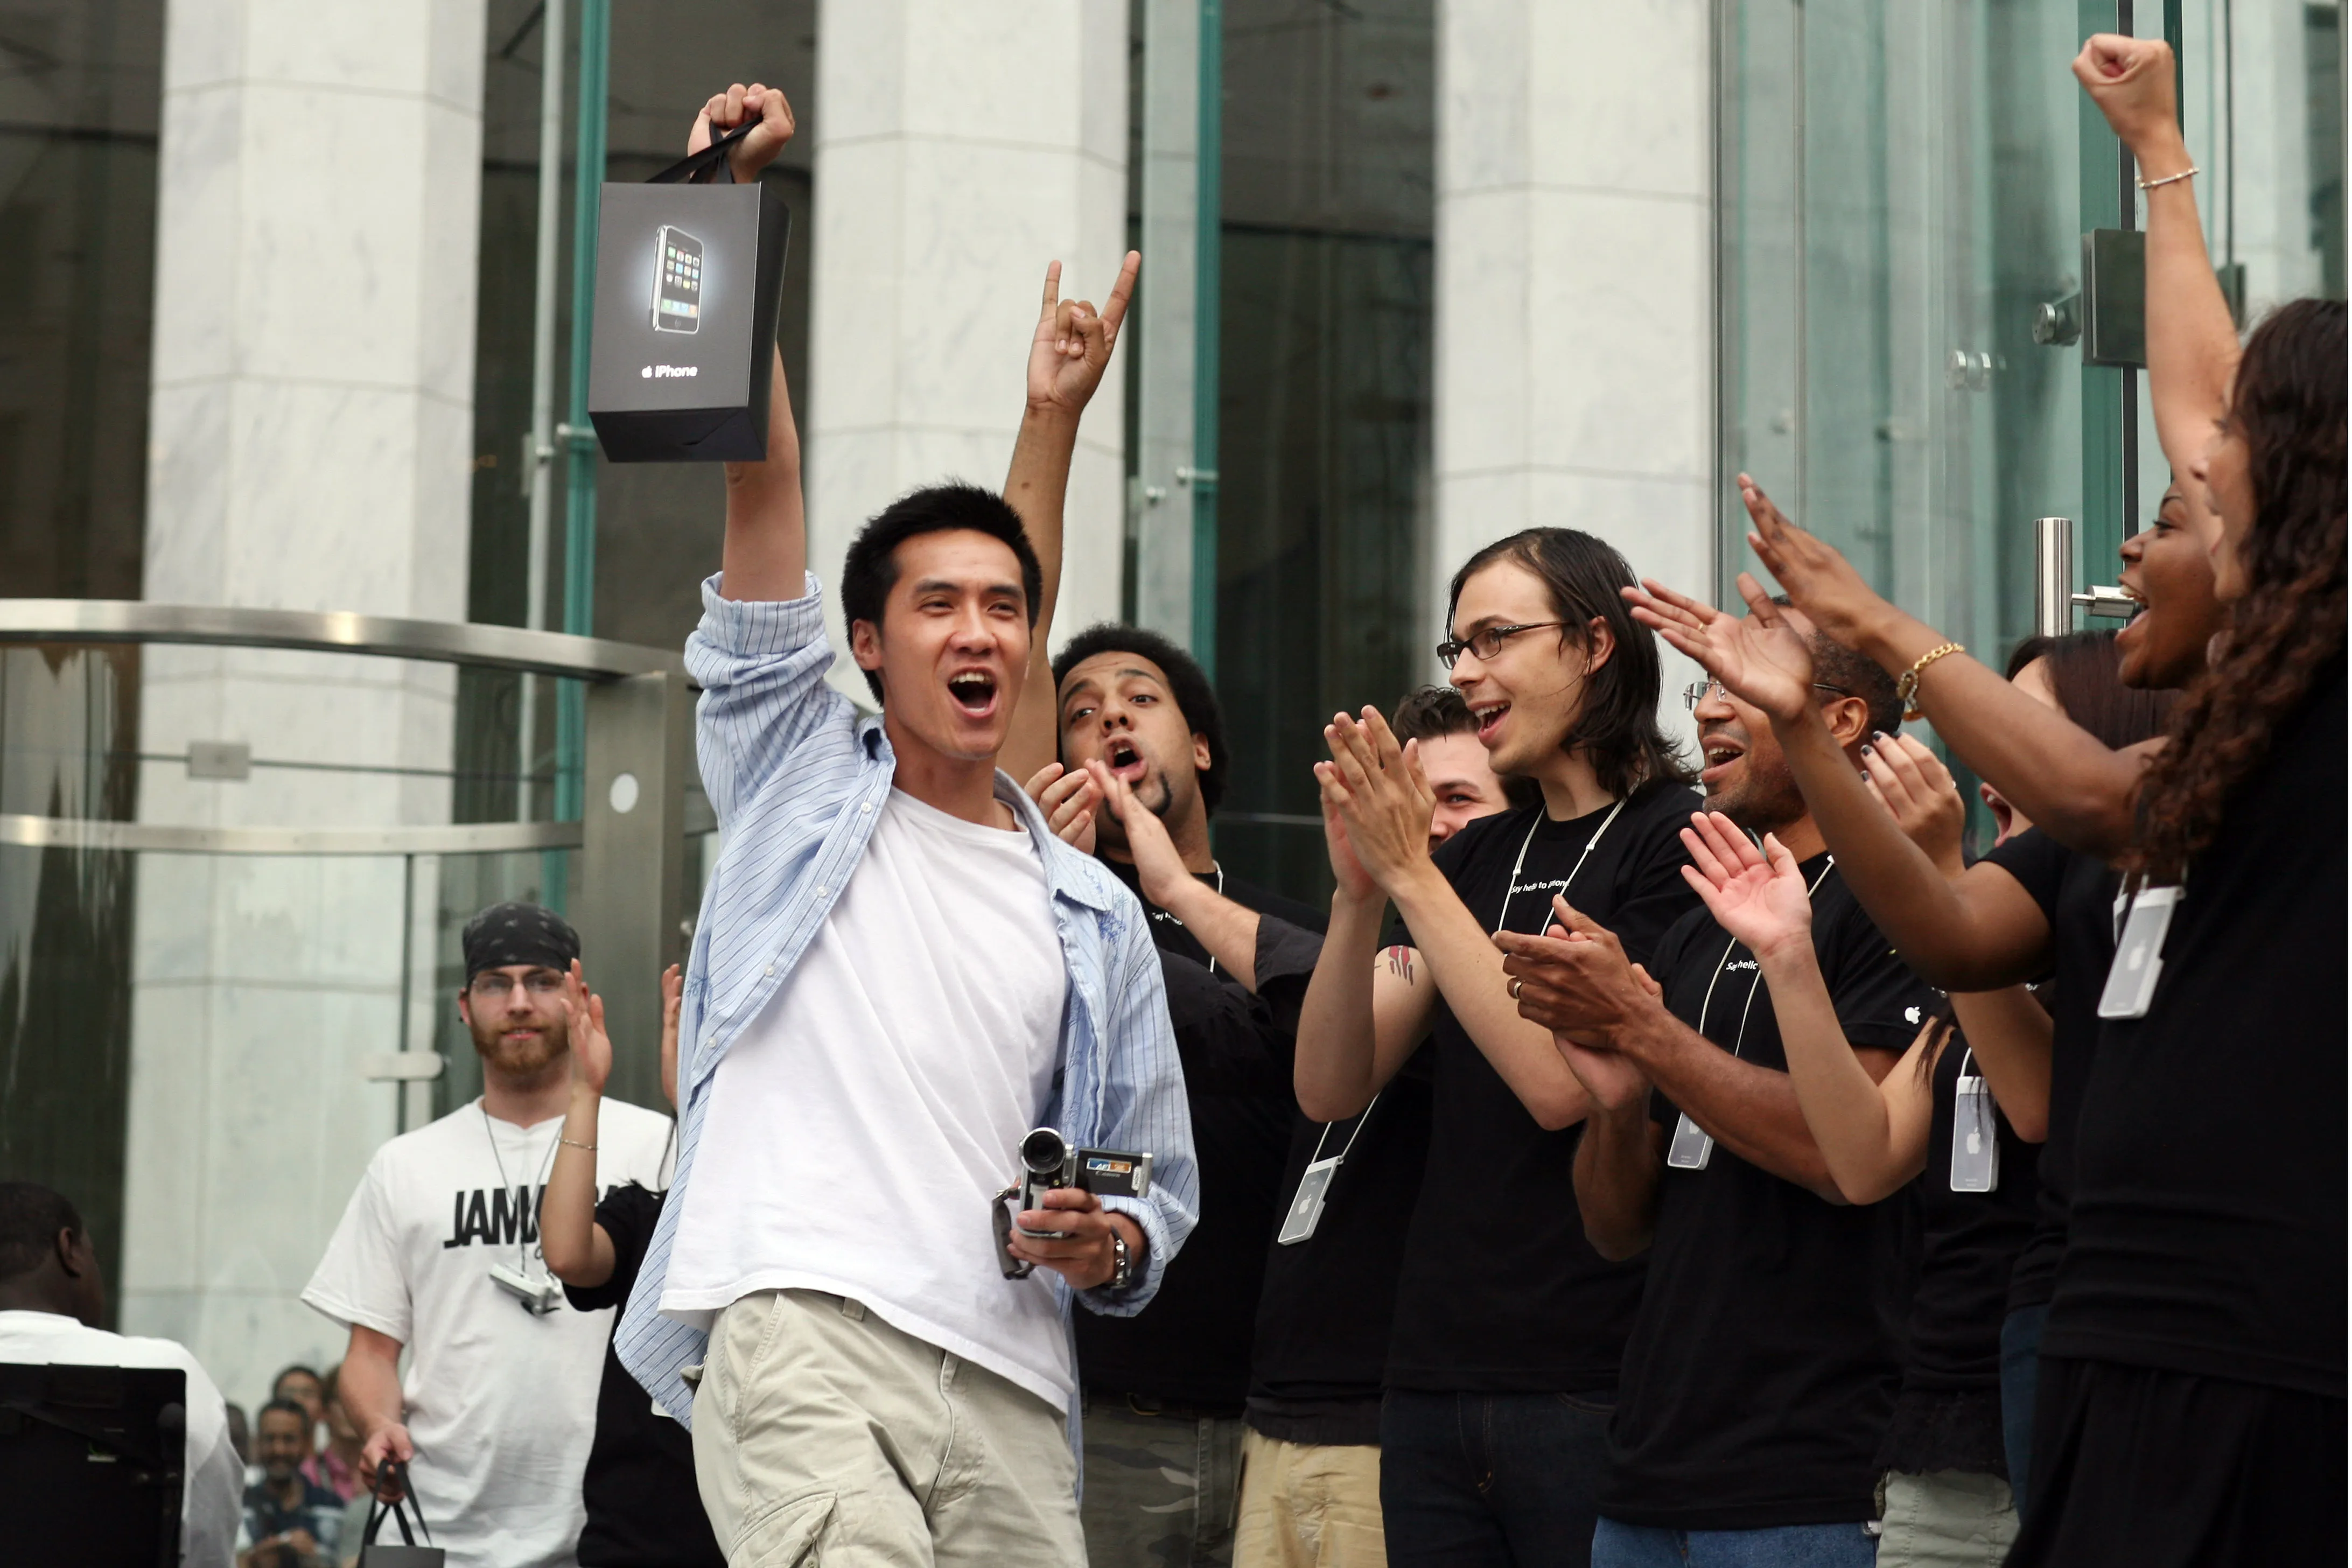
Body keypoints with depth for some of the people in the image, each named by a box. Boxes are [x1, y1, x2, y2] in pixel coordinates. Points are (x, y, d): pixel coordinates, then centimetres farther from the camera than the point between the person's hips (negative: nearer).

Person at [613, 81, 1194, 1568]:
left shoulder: (1095, 914, 21)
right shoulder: (800, 773, 15)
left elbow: (1160, 1193, 23)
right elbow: (760, 485, 5)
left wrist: (1109, 1246, -1)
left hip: (1011, 1386, 4)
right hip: (797, 1327, -4)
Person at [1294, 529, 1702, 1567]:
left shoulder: (1674, 846, -7)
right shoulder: (1475, 856, 14)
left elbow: (1561, 1081, -18)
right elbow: (1330, 1089, 6)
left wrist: (1413, 876, -15)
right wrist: (1357, 894, -8)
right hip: (1435, 1382, 6)